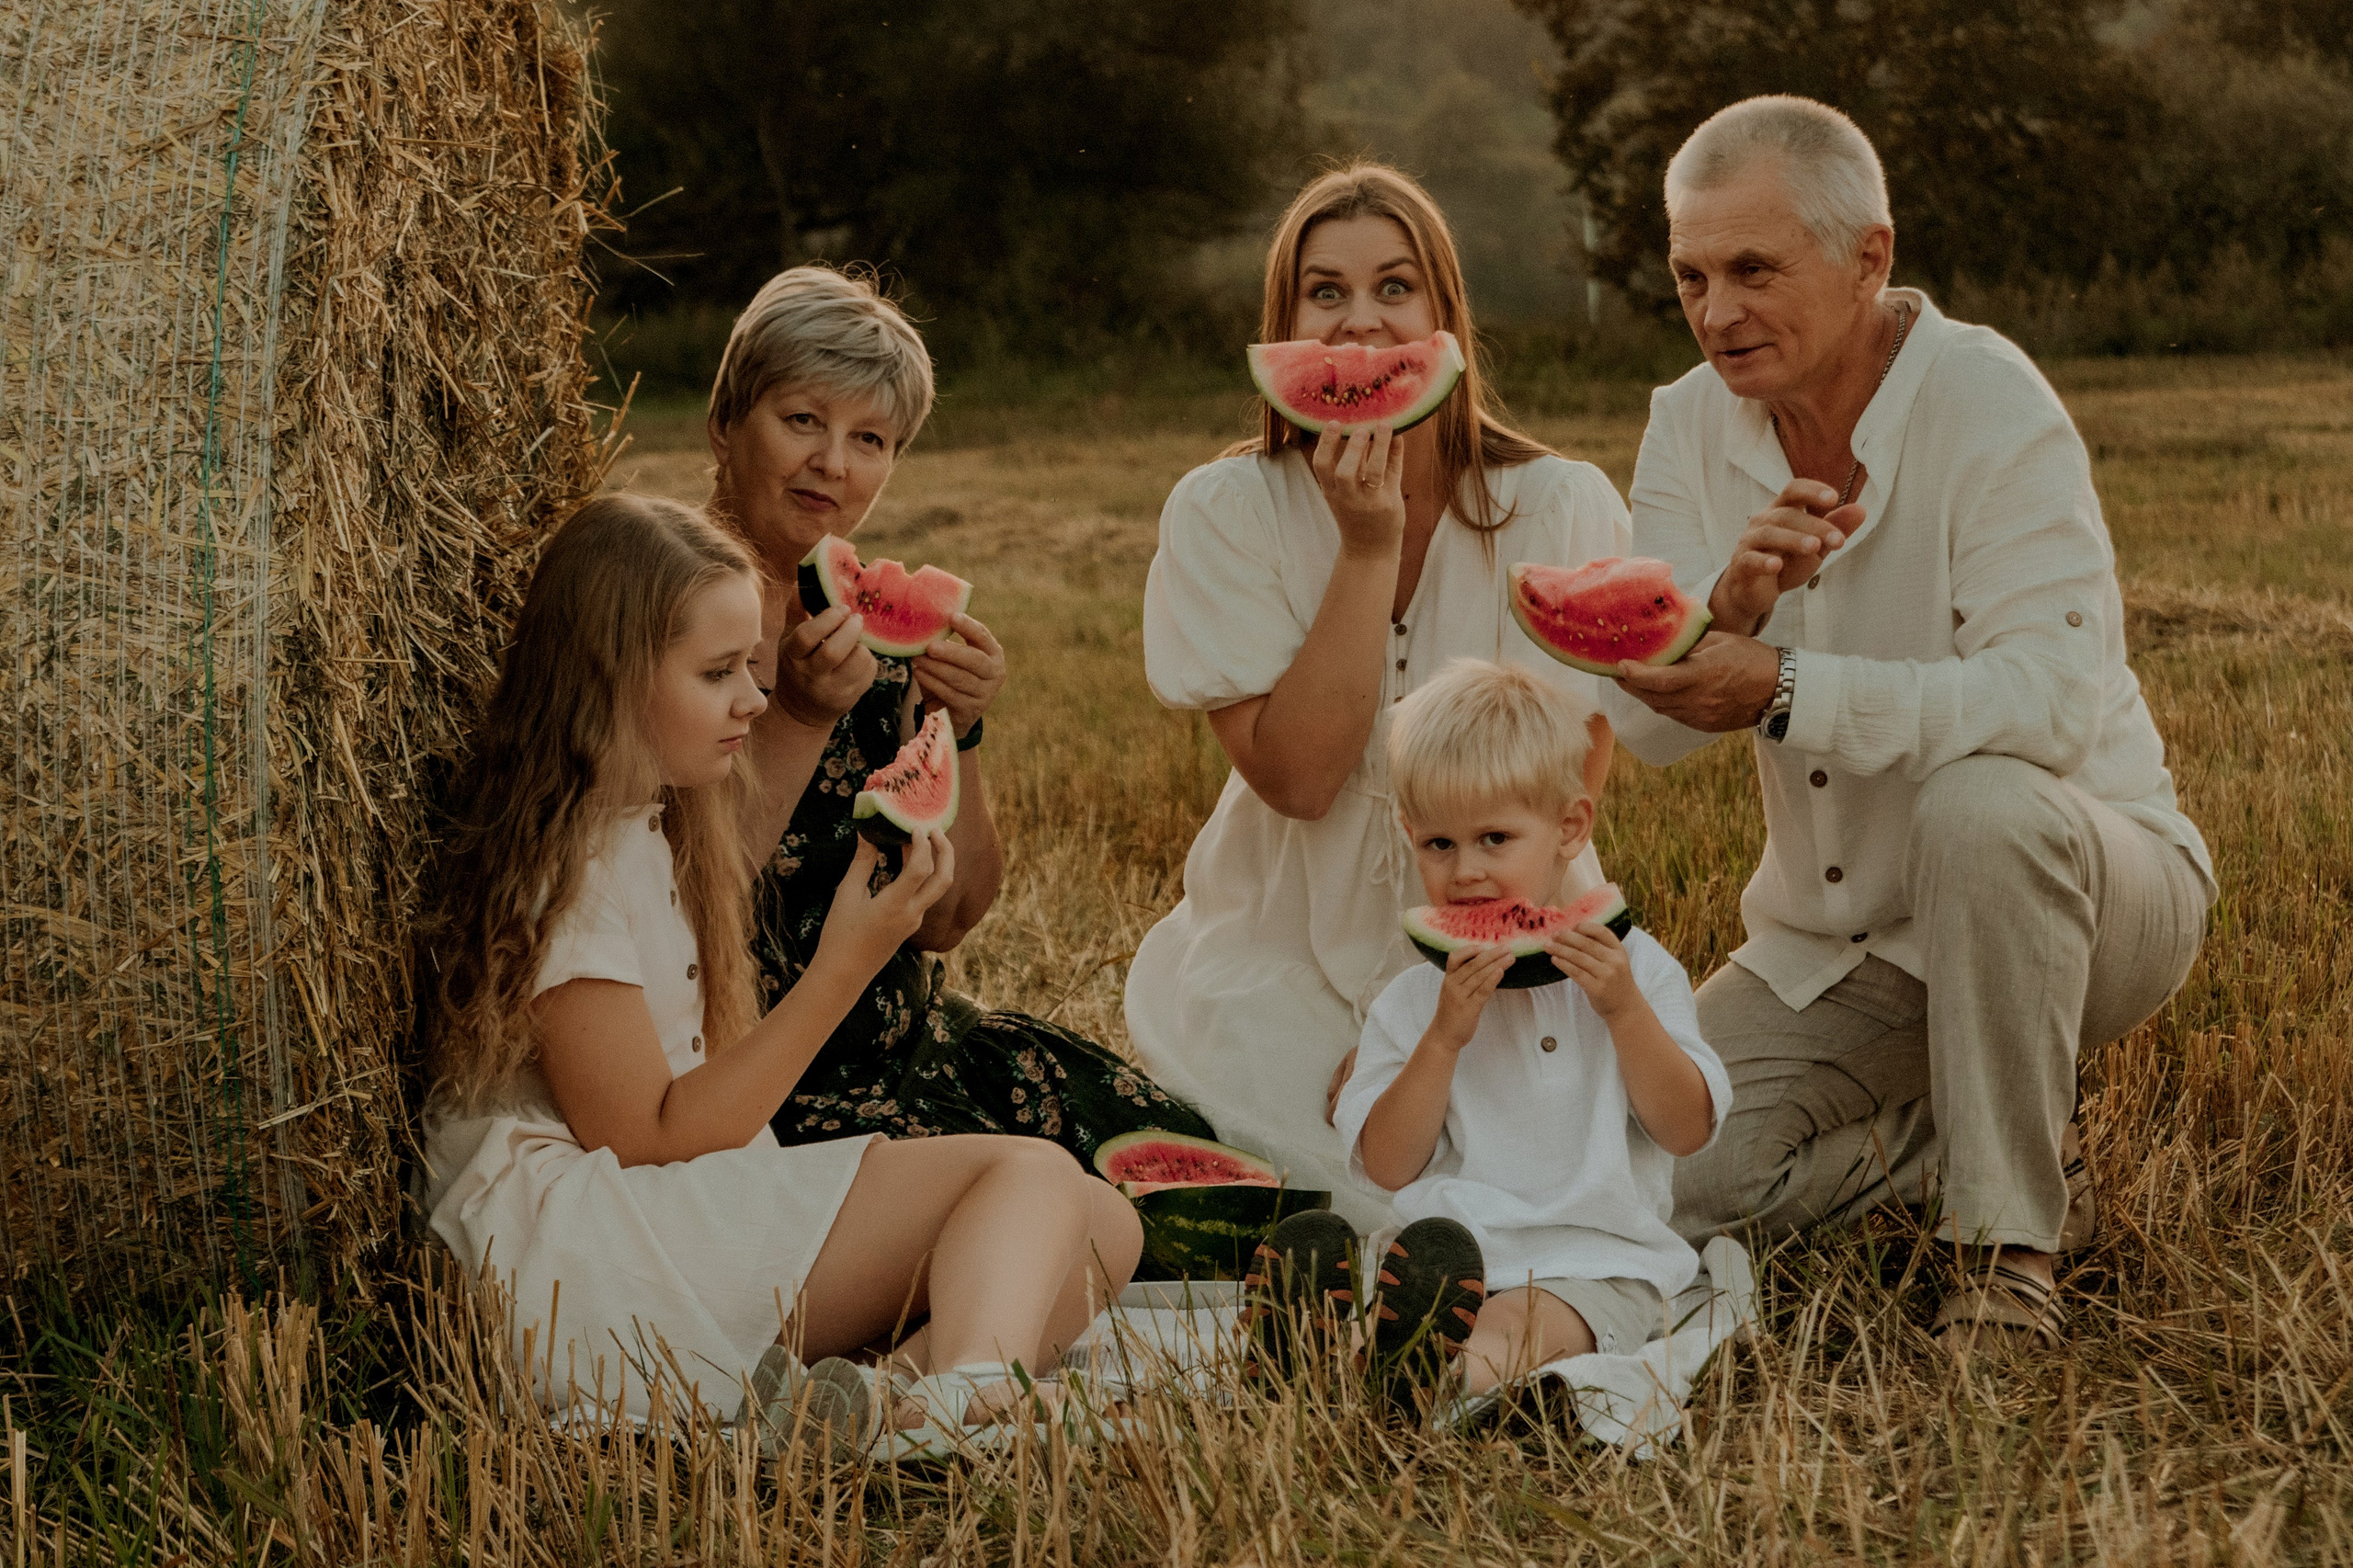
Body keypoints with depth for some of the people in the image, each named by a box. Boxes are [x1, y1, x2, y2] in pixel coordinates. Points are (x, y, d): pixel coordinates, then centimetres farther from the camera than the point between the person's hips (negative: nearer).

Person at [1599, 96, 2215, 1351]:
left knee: (1981, 801, -39)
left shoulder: (1992, 407, -19)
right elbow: (1644, 724, -10)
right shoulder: (1691, 424, -2)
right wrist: (1726, 607, -31)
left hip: (2078, 887, -5)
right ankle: (1964, 1147, 8)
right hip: (1833, 944, 5)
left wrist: (1786, 692, -39)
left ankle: (2010, 1248, -24)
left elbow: (2049, 697, -32)